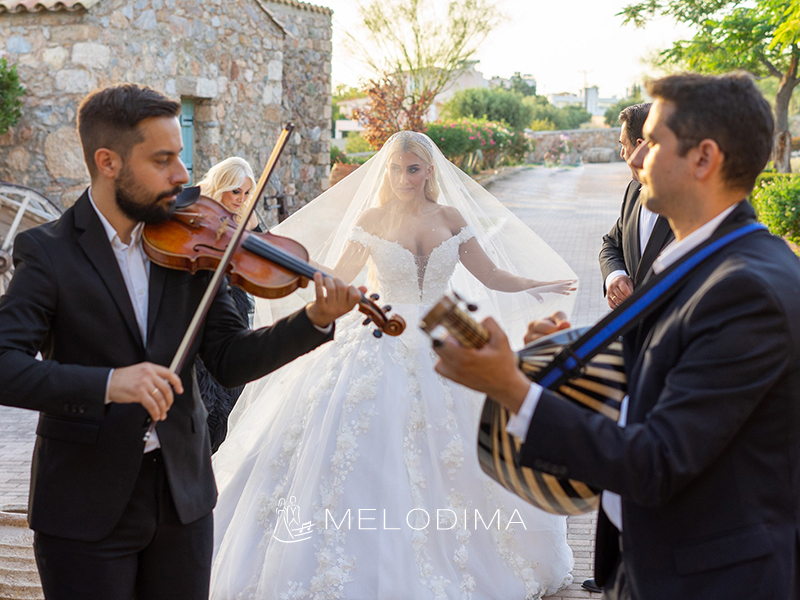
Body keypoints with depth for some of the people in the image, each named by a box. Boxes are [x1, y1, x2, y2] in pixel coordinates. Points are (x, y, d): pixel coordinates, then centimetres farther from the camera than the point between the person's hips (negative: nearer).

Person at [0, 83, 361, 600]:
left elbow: (231, 361, -2)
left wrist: (315, 321, -17)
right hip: (84, 506, -4)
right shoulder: (48, 252, -10)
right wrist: (108, 383, -34)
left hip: (183, 493, 4)